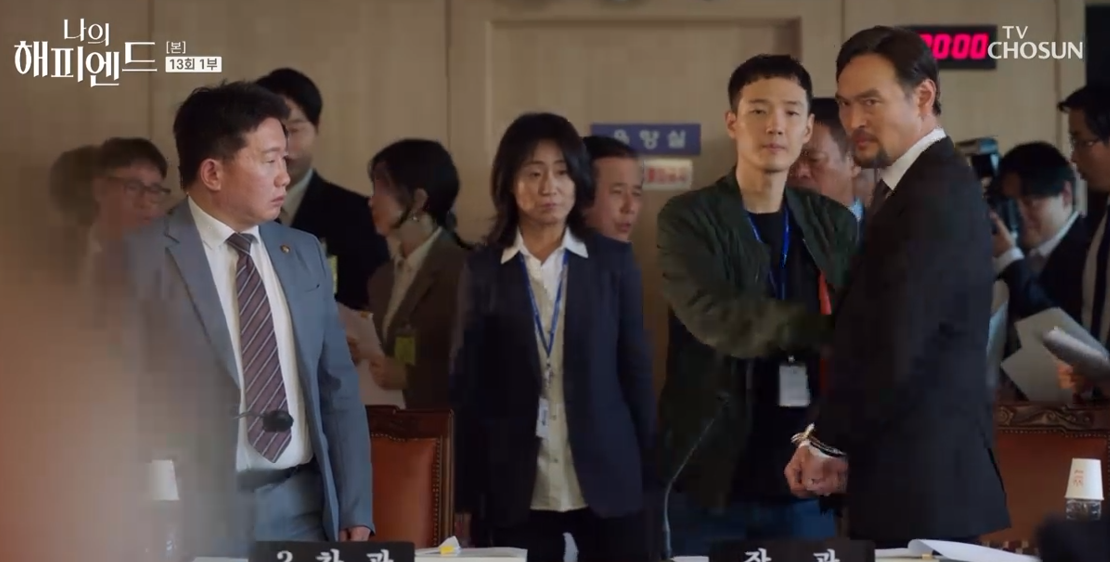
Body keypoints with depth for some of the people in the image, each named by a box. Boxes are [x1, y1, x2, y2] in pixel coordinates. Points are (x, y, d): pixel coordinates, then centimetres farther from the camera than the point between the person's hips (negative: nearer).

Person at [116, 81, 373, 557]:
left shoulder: (304, 253, 11)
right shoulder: (142, 259, -5)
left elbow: (337, 387, 13)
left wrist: (354, 511, 7)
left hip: (307, 508, 4)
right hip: (199, 515, -4)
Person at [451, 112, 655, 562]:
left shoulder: (613, 261, 3)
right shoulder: (482, 269, 3)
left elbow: (635, 370, 5)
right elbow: (469, 384, 4)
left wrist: (648, 477, 2)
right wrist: (466, 495, 0)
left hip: (607, 480, 0)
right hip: (517, 489, 0)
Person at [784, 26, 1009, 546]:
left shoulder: (934, 195, -17)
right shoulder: (928, 183, 14)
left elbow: (893, 349, -23)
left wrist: (826, 441, -9)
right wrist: (838, 443, 4)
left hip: (919, 481, -9)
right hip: (920, 471, 9)